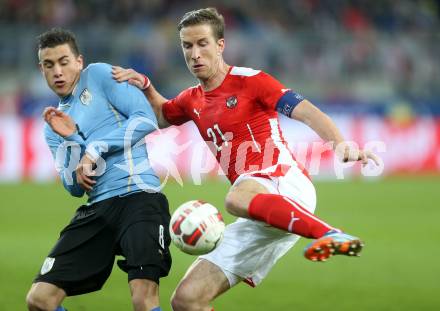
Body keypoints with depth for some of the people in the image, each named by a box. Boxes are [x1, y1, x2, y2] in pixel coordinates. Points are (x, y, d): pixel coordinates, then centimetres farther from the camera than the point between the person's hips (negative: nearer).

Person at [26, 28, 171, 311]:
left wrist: (94, 151, -7)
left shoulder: (99, 75, 6)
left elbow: (147, 119, -5)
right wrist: (70, 139, -4)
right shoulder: (55, 122, 21)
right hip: (97, 209, 6)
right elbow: (75, 188, 12)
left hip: (138, 195, -6)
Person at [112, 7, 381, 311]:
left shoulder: (250, 80, -1)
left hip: (286, 183, -7)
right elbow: (162, 116, 43)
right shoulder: (192, 100, 19)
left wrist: (340, 143, -31)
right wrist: (144, 86, 23)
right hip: (259, 218, 7)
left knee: (236, 199, -44)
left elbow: (307, 112, -13)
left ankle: (331, 234, -45)